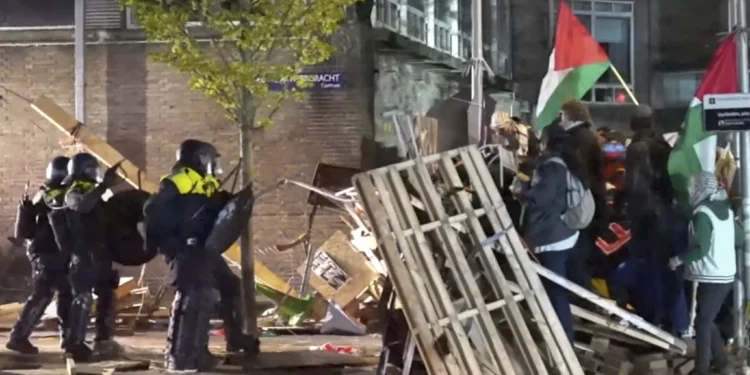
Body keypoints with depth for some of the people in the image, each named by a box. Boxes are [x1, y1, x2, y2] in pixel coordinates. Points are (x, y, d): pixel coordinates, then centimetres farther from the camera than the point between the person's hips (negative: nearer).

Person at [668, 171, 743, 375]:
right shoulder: (725, 209, 9)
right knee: (707, 320, 18)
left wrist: (679, 259, -12)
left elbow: (702, 248, -23)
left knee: (702, 322, -2)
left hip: (712, 277, -8)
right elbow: (740, 239, 17)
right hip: (725, 274, 8)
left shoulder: (702, 213, -16)